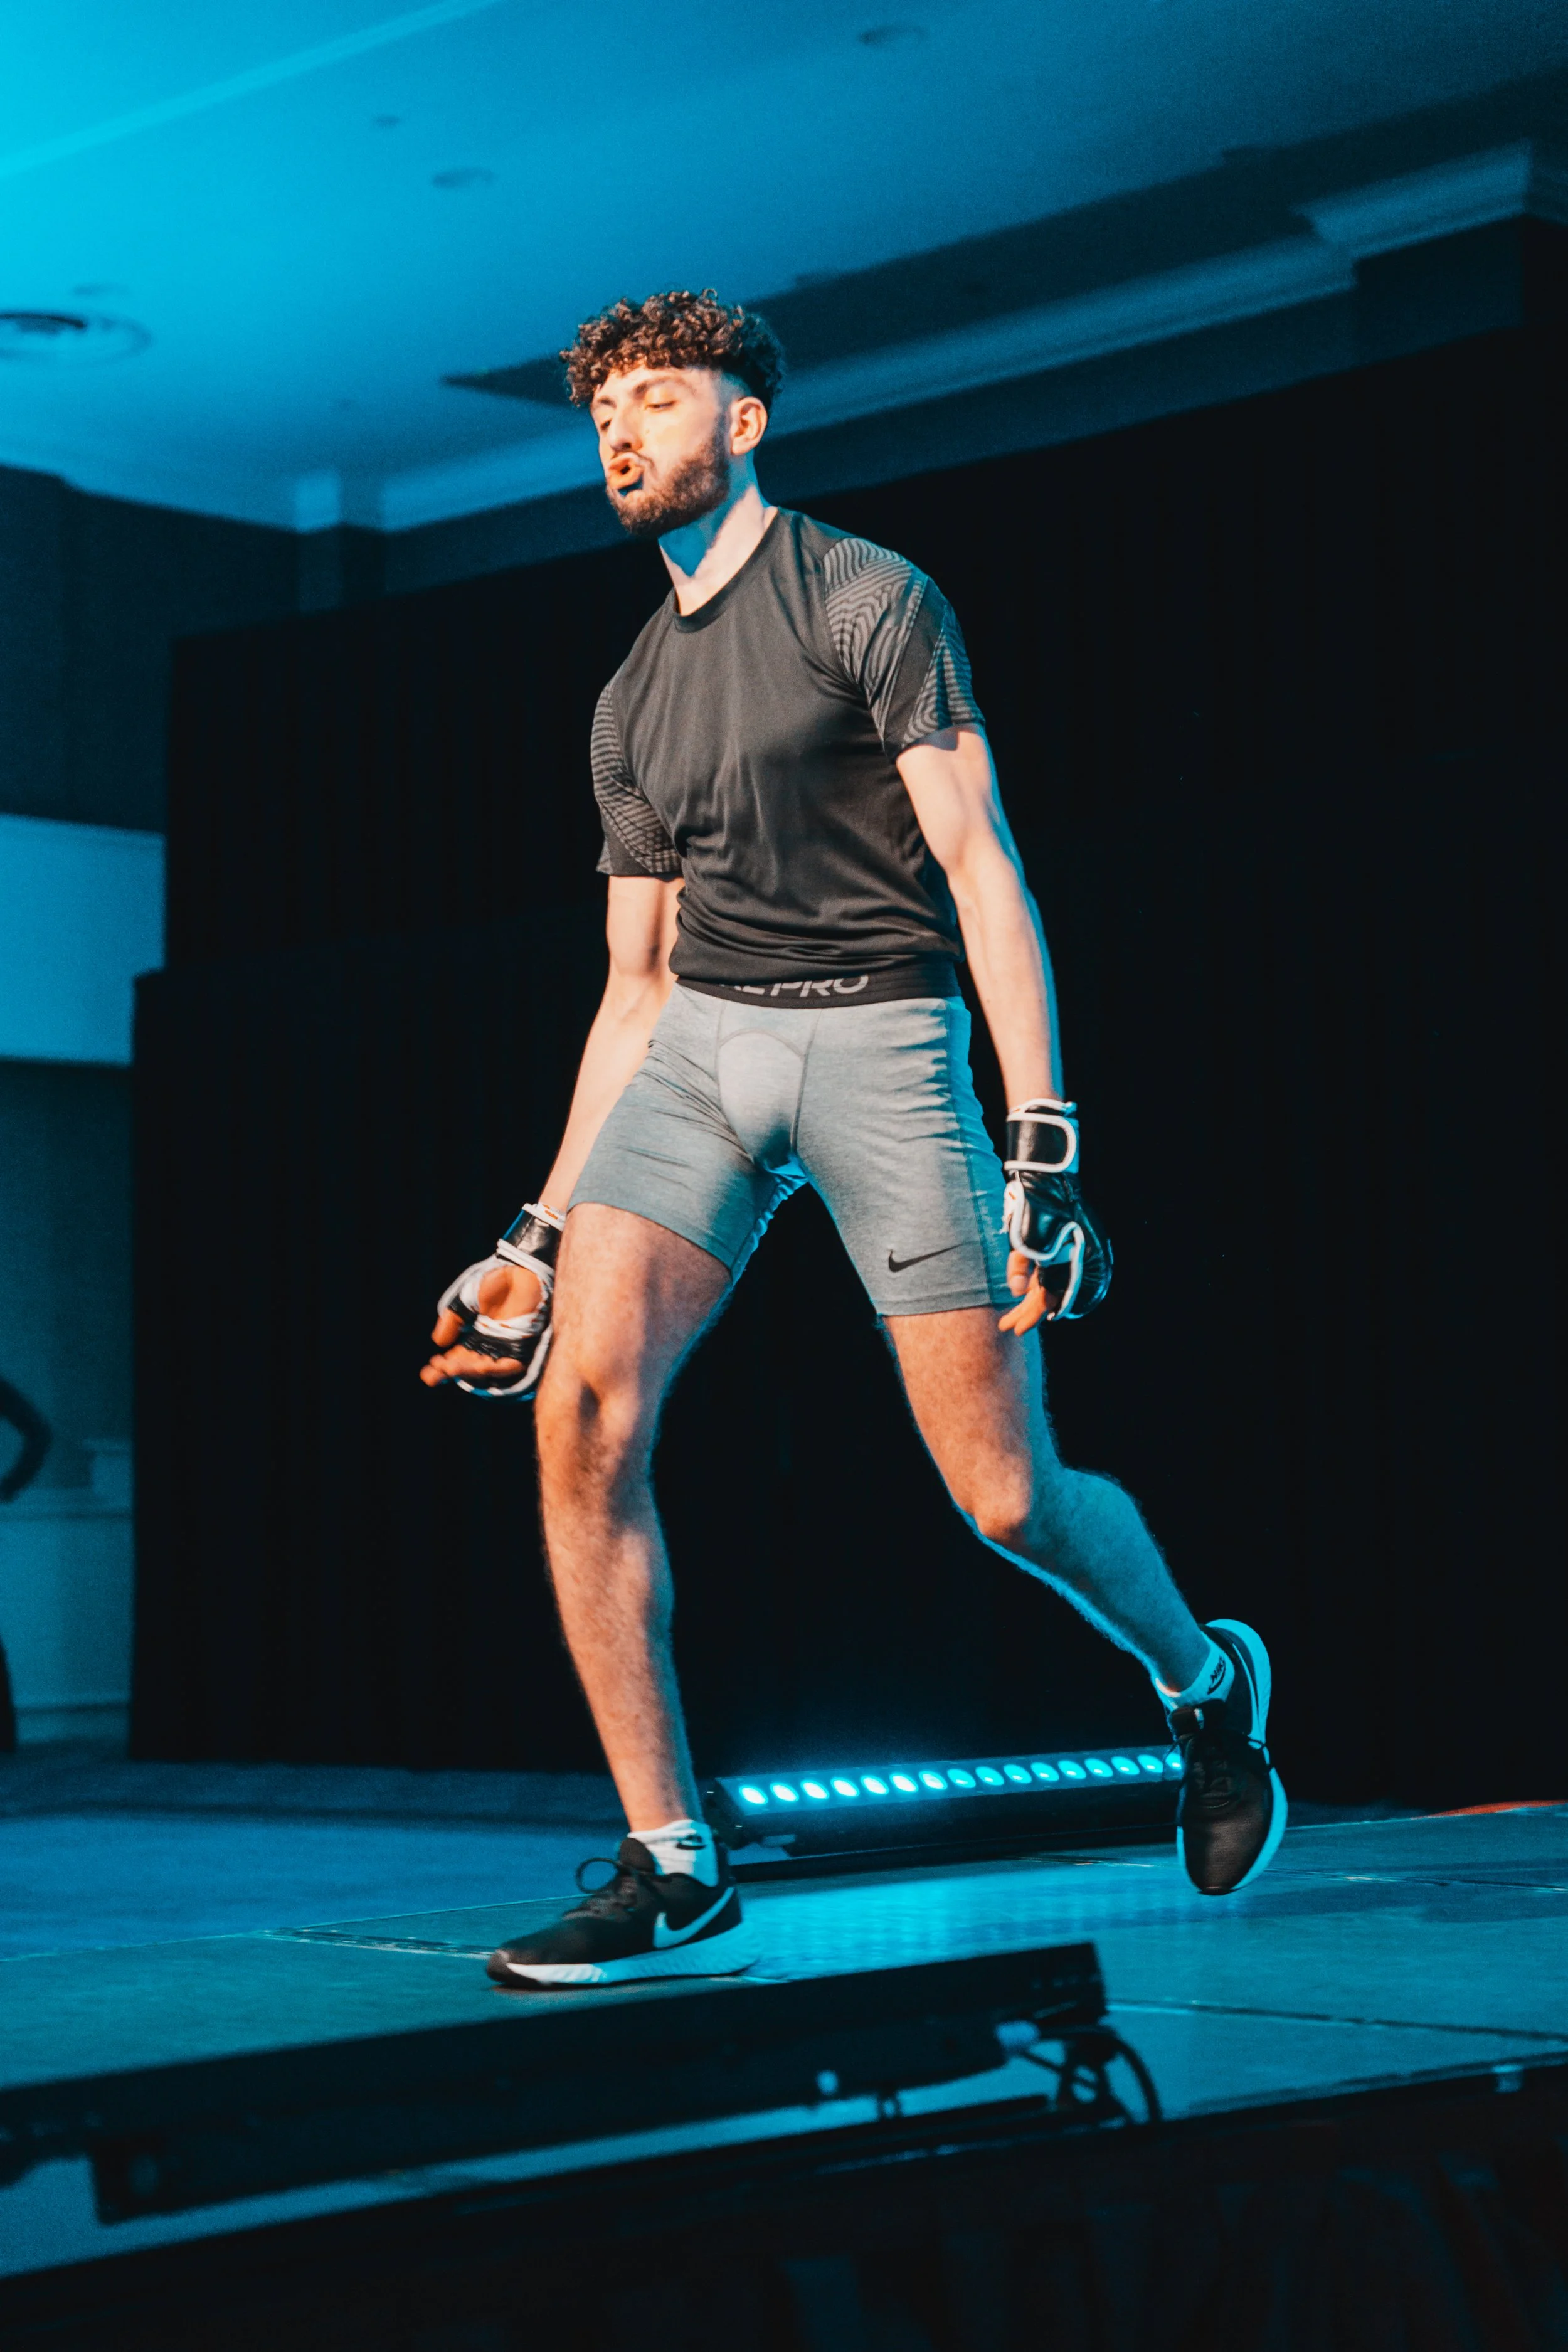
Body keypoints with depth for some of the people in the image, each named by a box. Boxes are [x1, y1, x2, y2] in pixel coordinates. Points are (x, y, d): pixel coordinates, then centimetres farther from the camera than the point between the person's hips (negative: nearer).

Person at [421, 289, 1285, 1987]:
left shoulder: (866, 601, -1)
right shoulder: (635, 699, 18)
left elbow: (980, 870, -9)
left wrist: (1042, 1145, -18)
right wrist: (541, 1236, 16)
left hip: (880, 1037, -5)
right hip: (702, 1040, 5)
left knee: (1004, 1494, -6)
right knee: (579, 1410, -17)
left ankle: (1205, 1680, 28)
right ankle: (674, 1879, -11)